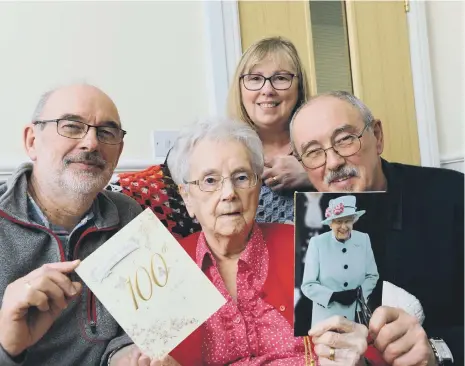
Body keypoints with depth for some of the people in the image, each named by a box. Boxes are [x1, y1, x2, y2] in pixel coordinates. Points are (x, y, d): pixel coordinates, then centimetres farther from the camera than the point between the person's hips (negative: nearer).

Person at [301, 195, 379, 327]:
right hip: (326, 317, -2)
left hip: (357, 315, 2)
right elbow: (308, 285, -9)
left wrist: (358, 292, -12)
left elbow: (372, 276, 6)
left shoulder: (364, 240, -3)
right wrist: (334, 296, -22)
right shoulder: (317, 243, -12)